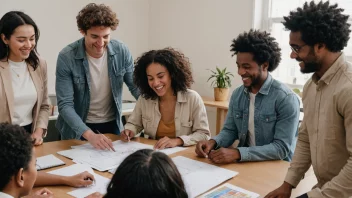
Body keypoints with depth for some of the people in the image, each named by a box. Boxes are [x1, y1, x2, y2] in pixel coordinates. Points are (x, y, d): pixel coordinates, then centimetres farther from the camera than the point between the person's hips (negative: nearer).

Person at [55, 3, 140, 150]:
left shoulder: (121, 52, -12)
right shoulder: (67, 57, -20)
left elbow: (136, 87, -2)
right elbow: (65, 105, -22)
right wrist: (89, 135, -35)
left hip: (112, 125, 3)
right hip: (77, 130, -2)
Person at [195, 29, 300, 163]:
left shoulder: (286, 98, -15)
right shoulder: (237, 94, 3)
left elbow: (282, 148, -20)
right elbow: (230, 130, 9)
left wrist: (238, 153, -29)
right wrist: (213, 142, -12)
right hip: (245, 164, 5)